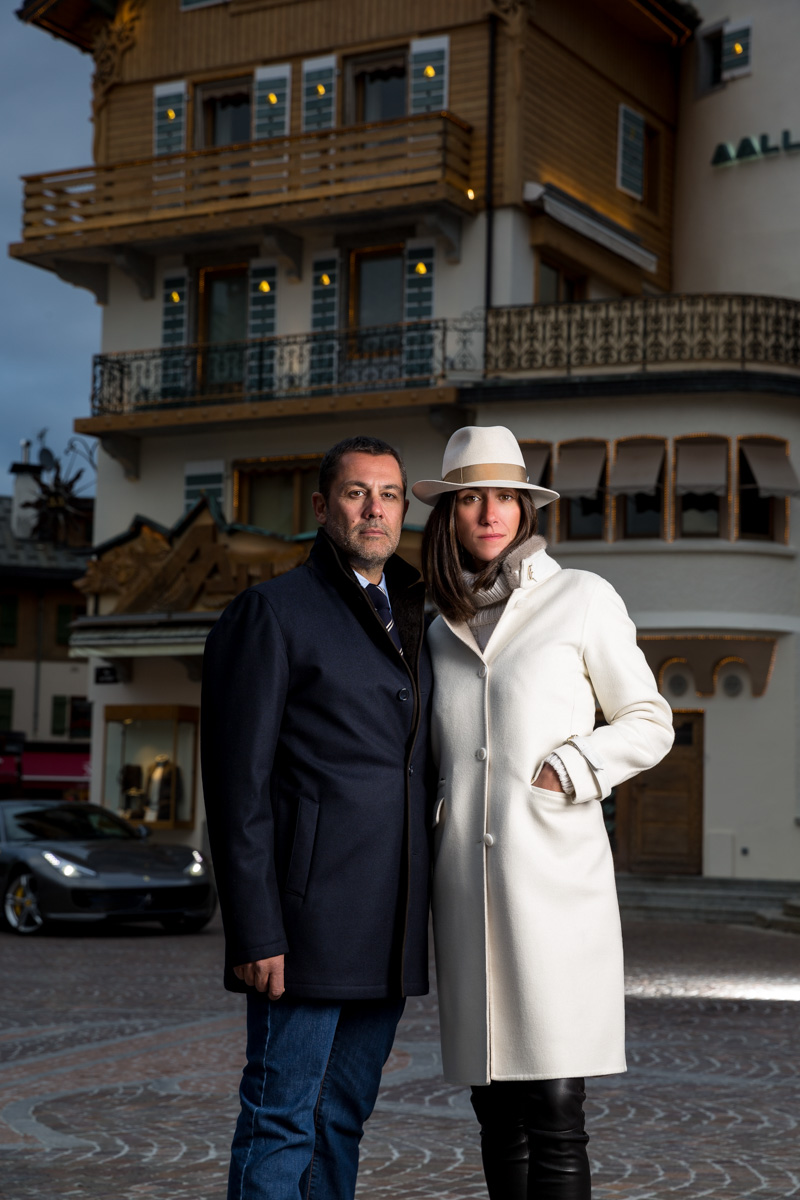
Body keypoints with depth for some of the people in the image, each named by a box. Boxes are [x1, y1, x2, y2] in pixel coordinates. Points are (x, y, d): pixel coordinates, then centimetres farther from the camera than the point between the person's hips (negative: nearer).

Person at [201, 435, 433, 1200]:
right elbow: (238, 785, -10)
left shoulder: (407, 623, 18)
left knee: (343, 1116, 11)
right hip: (307, 920, -7)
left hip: (386, 933, 7)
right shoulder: (270, 613, -4)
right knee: (283, 1118, -4)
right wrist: (255, 933, -16)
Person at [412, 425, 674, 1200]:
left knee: (553, 1109, -10)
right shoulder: (443, 630, 16)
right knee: (497, 1114, 7)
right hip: (466, 883, 5)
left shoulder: (581, 599, 3)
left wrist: (565, 771, -8)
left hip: (554, 876, -4)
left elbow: (648, 724, 6)